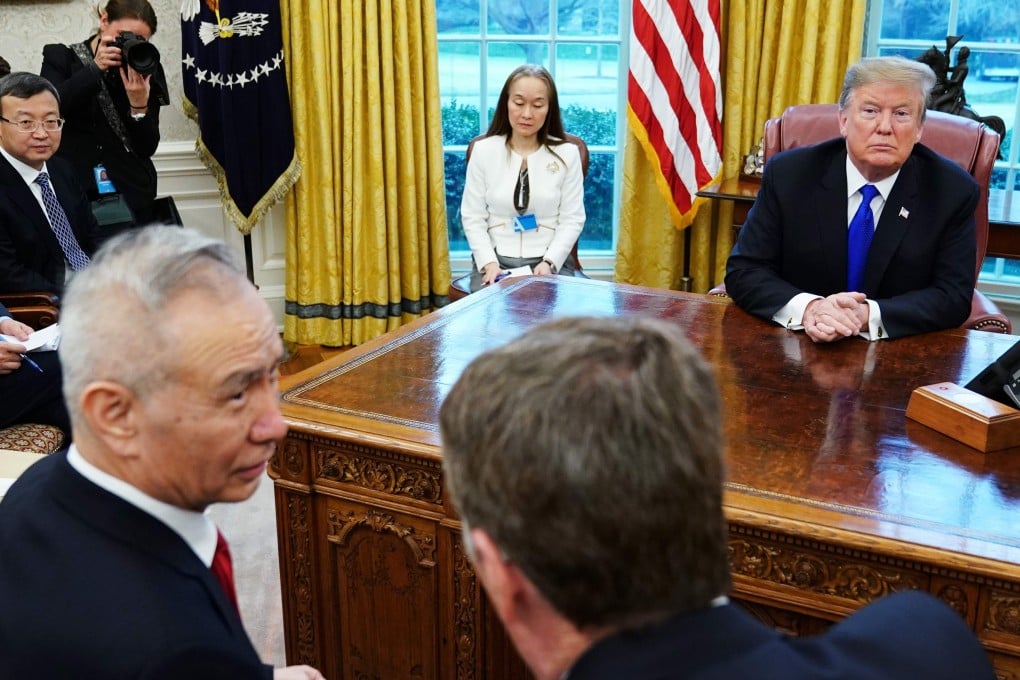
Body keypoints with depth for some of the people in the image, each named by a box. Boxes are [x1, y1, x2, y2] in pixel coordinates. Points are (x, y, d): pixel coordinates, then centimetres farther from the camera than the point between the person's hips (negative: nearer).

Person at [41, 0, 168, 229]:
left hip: (131, 197, 1)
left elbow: (147, 148, 1)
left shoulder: (144, 70, 5)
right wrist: (95, 68, -15)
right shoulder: (60, 58, 5)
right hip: (74, 194, -1)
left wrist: (139, 105, -16)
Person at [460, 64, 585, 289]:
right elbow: (472, 217, 2)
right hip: (495, 259, 0)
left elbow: (572, 219, 0)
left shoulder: (567, 154, 1)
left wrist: (549, 262, -14)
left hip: (551, 261, 0)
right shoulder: (483, 150, 2)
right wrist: (488, 262, -11)